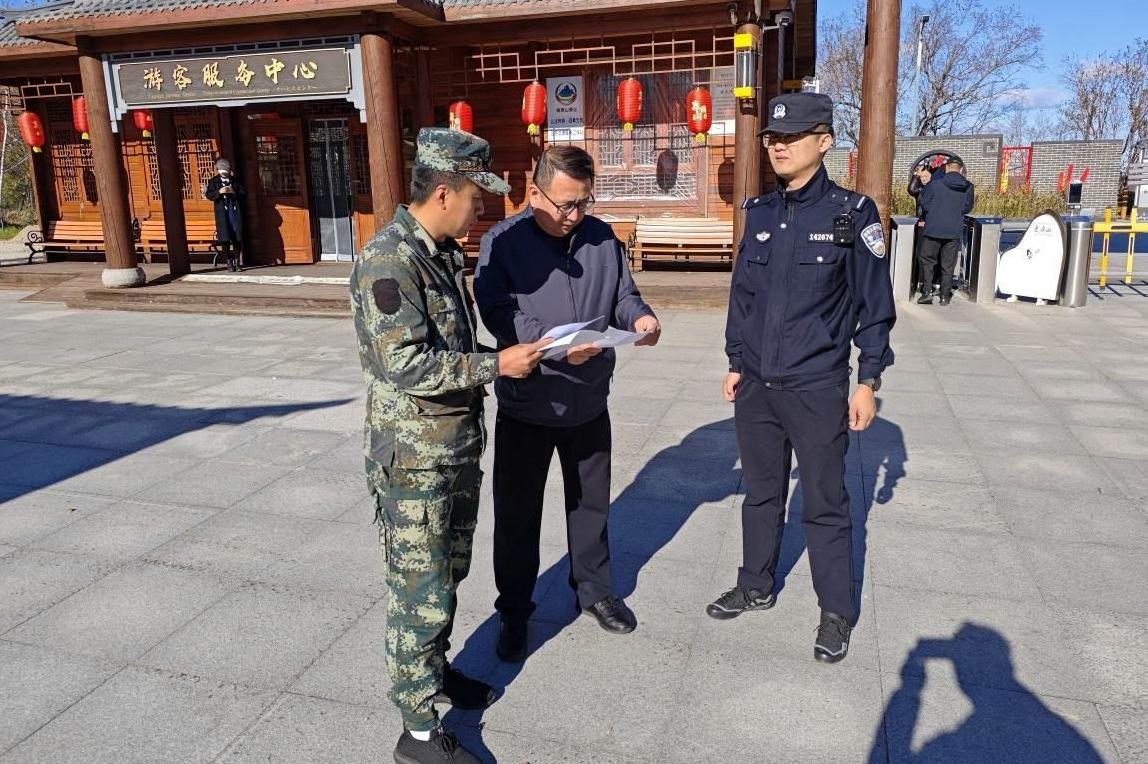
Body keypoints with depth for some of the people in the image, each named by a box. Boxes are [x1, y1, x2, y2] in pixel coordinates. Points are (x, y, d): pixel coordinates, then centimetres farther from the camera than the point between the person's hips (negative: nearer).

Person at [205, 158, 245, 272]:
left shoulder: (235, 181, 13)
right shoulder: (213, 182, 9)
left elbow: (243, 193, 7)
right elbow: (209, 195, 1)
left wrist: (234, 192, -10)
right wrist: (219, 192, -16)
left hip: (235, 211, 1)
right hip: (222, 212, -1)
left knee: (237, 238, -2)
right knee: (225, 238, -5)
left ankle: (236, 262, 6)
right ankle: (229, 262, 1)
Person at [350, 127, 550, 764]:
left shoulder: (445, 251, 9)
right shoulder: (388, 261, -20)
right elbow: (408, 366, -26)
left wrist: (508, 354, 5)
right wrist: (496, 365, -21)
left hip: (459, 448, 9)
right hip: (415, 457, -9)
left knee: (448, 572, 22)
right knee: (420, 591, 2)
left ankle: (434, 669, 42)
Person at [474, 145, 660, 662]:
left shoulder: (602, 237, 2)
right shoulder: (503, 241, -11)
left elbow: (622, 295, 10)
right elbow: (498, 313, -20)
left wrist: (640, 316, -13)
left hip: (589, 404, 4)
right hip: (525, 406, -3)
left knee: (591, 503, 19)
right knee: (517, 513, 9)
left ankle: (593, 588, 41)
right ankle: (514, 612, 27)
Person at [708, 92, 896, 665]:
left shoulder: (851, 213, -7)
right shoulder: (759, 212, 6)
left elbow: (875, 304, -4)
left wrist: (868, 382, -6)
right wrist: (735, 363, 12)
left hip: (817, 388, -4)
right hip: (755, 385, 5)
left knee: (824, 505, 6)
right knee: (760, 493, 18)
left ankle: (837, 614, 23)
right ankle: (756, 586, 37)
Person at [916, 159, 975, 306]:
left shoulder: (935, 184, -11)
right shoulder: (968, 187, -2)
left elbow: (923, 202, -3)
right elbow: (967, 208, 8)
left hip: (933, 229, -2)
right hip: (954, 231, 2)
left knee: (926, 260, 11)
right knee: (948, 264, 10)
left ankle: (927, 291, 1)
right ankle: (945, 296, 13)